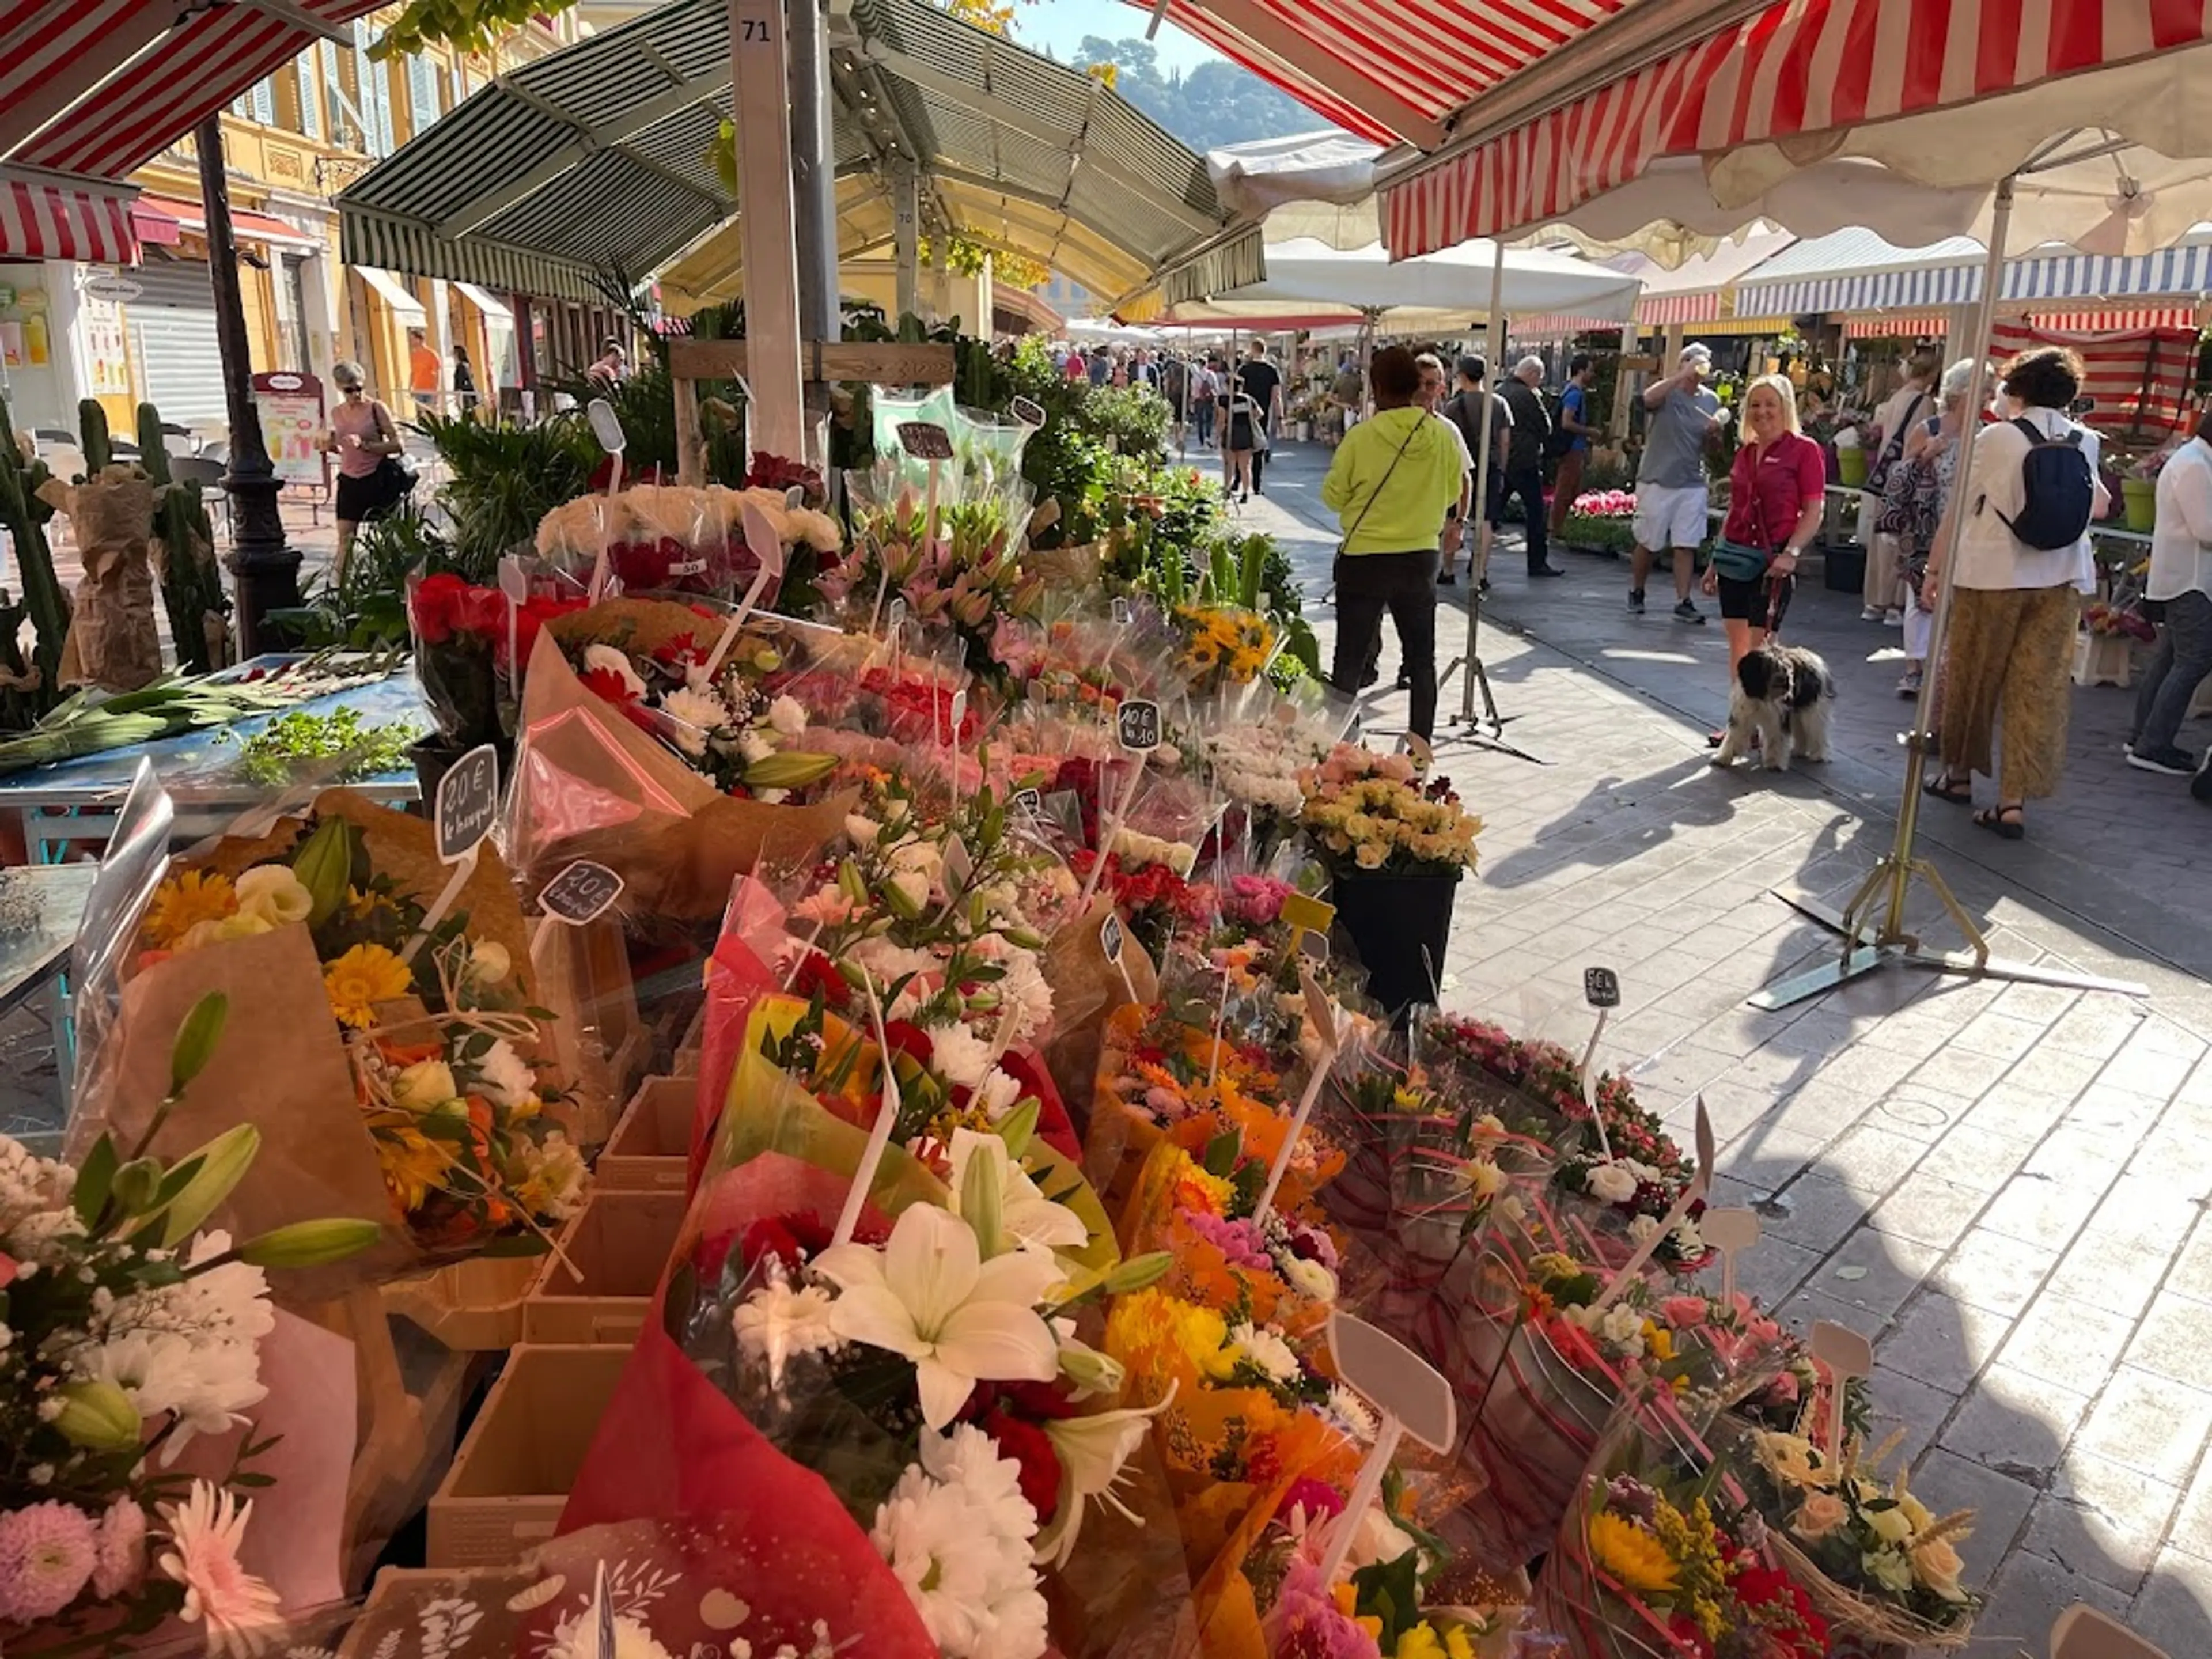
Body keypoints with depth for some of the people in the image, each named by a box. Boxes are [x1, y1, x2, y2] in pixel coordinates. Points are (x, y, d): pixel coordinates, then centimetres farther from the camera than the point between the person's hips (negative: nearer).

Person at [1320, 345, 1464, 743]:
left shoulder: (1361, 437, -15)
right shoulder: (1443, 435, -6)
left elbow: (1333, 496, -5)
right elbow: (1453, 493, 7)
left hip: (1363, 559, -3)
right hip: (1421, 557, 3)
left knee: (1350, 660, 8)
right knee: (1422, 658, 14)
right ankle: (1421, 745, 19)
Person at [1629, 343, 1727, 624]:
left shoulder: (1710, 399, 9)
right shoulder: (1667, 392, -4)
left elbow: (1712, 447, 14)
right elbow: (1649, 398, -30)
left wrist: (1713, 432, -8)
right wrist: (1684, 375, -31)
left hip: (1692, 484, 3)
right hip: (1657, 481, -3)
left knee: (1686, 546, 0)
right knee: (1647, 543, 6)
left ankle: (1683, 602, 3)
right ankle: (1636, 592, 23)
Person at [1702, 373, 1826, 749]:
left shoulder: (1804, 450, -4)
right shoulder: (1745, 453, 14)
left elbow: (1815, 510, -8)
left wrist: (1791, 552, -20)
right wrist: (1716, 560, 20)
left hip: (1773, 560, -6)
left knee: (1759, 646, -5)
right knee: (1737, 644, 8)